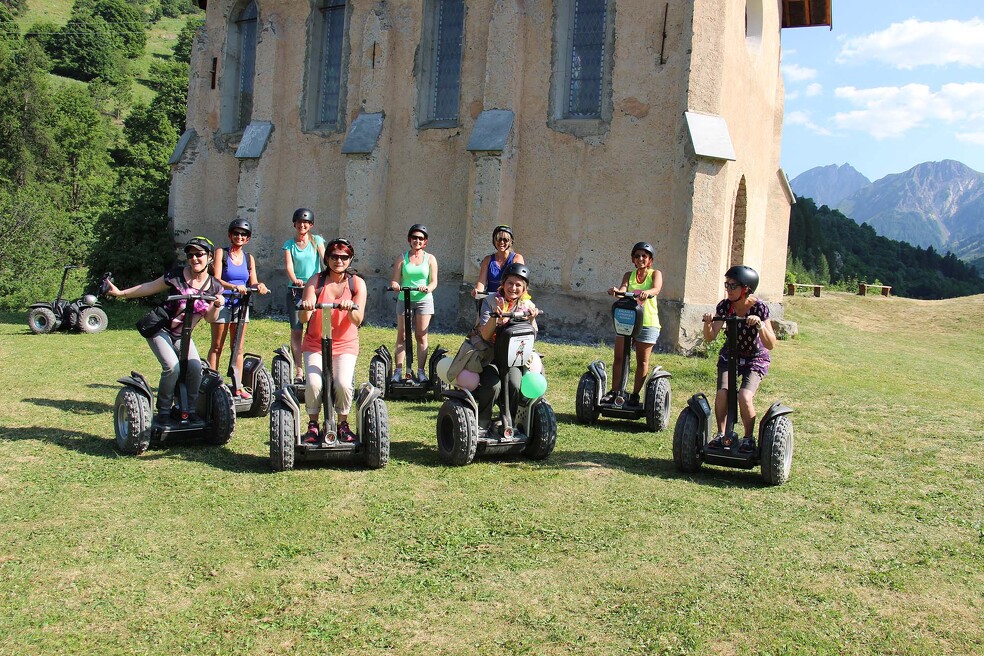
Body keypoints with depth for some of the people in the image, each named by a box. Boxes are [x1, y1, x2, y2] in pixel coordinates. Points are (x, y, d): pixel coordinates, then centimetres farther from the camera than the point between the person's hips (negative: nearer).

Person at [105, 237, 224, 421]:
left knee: (195, 367, -20)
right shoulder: (177, 275, -13)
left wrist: (217, 305, -17)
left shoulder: (214, 286, -4)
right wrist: (120, 293, -5)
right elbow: (150, 287, -3)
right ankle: (163, 410, -7)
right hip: (160, 330, -3)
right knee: (172, 367, -25)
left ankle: (190, 410, -1)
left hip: (182, 336, 3)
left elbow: (210, 318, 3)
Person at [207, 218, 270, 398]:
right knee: (217, 346, 1)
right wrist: (235, 286, -28)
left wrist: (259, 286, -18)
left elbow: (252, 282, 5)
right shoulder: (221, 253, -1)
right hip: (223, 302, -4)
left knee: (238, 347, 6)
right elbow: (217, 279, -11)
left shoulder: (249, 258, 11)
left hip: (241, 304, 4)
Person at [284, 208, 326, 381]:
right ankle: (299, 371, 1)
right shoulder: (289, 244, 9)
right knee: (296, 331, -2)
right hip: (295, 290, 1)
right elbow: (288, 265, -5)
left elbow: (325, 260, -8)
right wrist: (295, 280, -26)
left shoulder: (317, 241, 6)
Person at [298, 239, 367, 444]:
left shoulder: (357, 283, 1)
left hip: (345, 344, 0)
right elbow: (303, 319, -8)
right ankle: (313, 425, 0)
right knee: (314, 383, -24)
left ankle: (343, 424, 1)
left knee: (343, 383, -24)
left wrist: (350, 309, -30)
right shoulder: (316, 281, 0)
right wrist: (306, 308, -31)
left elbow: (358, 321, -9)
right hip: (315, 344, 0)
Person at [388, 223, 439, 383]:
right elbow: (395, 279, 4)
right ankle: (398, 371, 2)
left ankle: (421, 371, 5)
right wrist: (394, 284, -19)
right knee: (401, 336, -1)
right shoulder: (402, 258, 8)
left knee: (421, 336, -1)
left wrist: (427, 288, -19)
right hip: (404, 300, 1)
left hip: (423, 300, 0)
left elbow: (434, 281, 2)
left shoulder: (430, 259, 6)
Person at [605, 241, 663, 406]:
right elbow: (623, 288, -7)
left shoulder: (655, 274, 4)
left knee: (642, 361, 3)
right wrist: (616, 291, -32)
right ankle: (614, 392, 6)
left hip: (647, 322, -3)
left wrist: (647, 292, -41)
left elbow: (656, 289, -17)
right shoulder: (629, 275, 13)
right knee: (619, 357, -1)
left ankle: (635, 394, 10)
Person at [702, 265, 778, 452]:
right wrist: (708, 323, -35)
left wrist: (759, 324, -42)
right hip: (730, 356, 3)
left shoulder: (759, 308, -21)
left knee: (744, 396, -24)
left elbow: (770, 345, -26)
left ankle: (749, 438, -3)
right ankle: (720, 434, -1)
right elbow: (710, 337, -15)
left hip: (755, 359, -3)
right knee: (722, 393, -21)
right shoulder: (725, 306, -12)